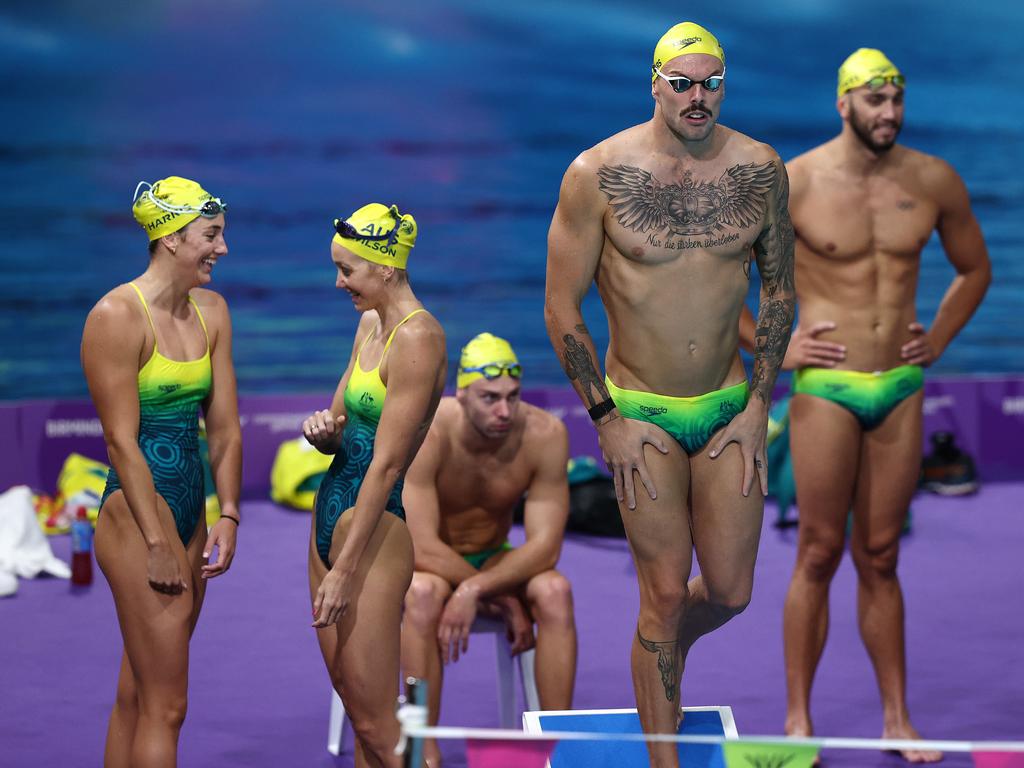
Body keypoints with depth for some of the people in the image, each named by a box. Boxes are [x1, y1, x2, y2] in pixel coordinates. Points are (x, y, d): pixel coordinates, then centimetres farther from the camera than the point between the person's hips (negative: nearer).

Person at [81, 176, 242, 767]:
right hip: (137, 513, -8)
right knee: (166, 706, -7)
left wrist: (227, 517, 2)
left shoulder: (211, 311, 10)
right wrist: (158, 542, -17)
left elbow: (225, 426, 10)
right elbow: (121, 440, -15)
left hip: (190, 511, 8)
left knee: (137, 696, 14)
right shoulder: (117, 315, -13)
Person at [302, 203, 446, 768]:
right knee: (354, 707, 14)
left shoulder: (418, 337, -16)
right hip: (330, 509, 9)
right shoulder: (370, 324, 12)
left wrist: (344, 569, -20)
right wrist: (323, 430, -7)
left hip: (377, 526, -9)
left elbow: (387, 463, -19)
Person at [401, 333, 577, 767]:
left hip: (494, 561, 3)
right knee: (425, 593, -37)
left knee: (555, 590, -29)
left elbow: (545, 546, -22)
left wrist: (475, 589, -36)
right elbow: (422, 549, -29)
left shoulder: (544, 434, -20)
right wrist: (502, 601, -28)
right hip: (417, 564, -2)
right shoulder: (427, 434, -27)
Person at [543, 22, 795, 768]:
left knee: (731, 593, 7)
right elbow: (562, 310, -5)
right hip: (641, 411, -3)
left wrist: (758, 403, 2)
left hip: (729, 404, 3)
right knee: (665, 594, 0)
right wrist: (606, 418, -7)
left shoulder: (761, 169, -4)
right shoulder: (598, 173, -12)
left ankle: (661, 653, 41)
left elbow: (780, 289, 8)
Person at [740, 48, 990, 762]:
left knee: (880, 557, 9)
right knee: (819, 554, 0)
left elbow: (976, 268, 19)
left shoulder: (934, 181, 3)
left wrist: (937, 340, 9)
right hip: (827, 386, -3)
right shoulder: (795, 184, -8)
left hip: (902, 387, 3)